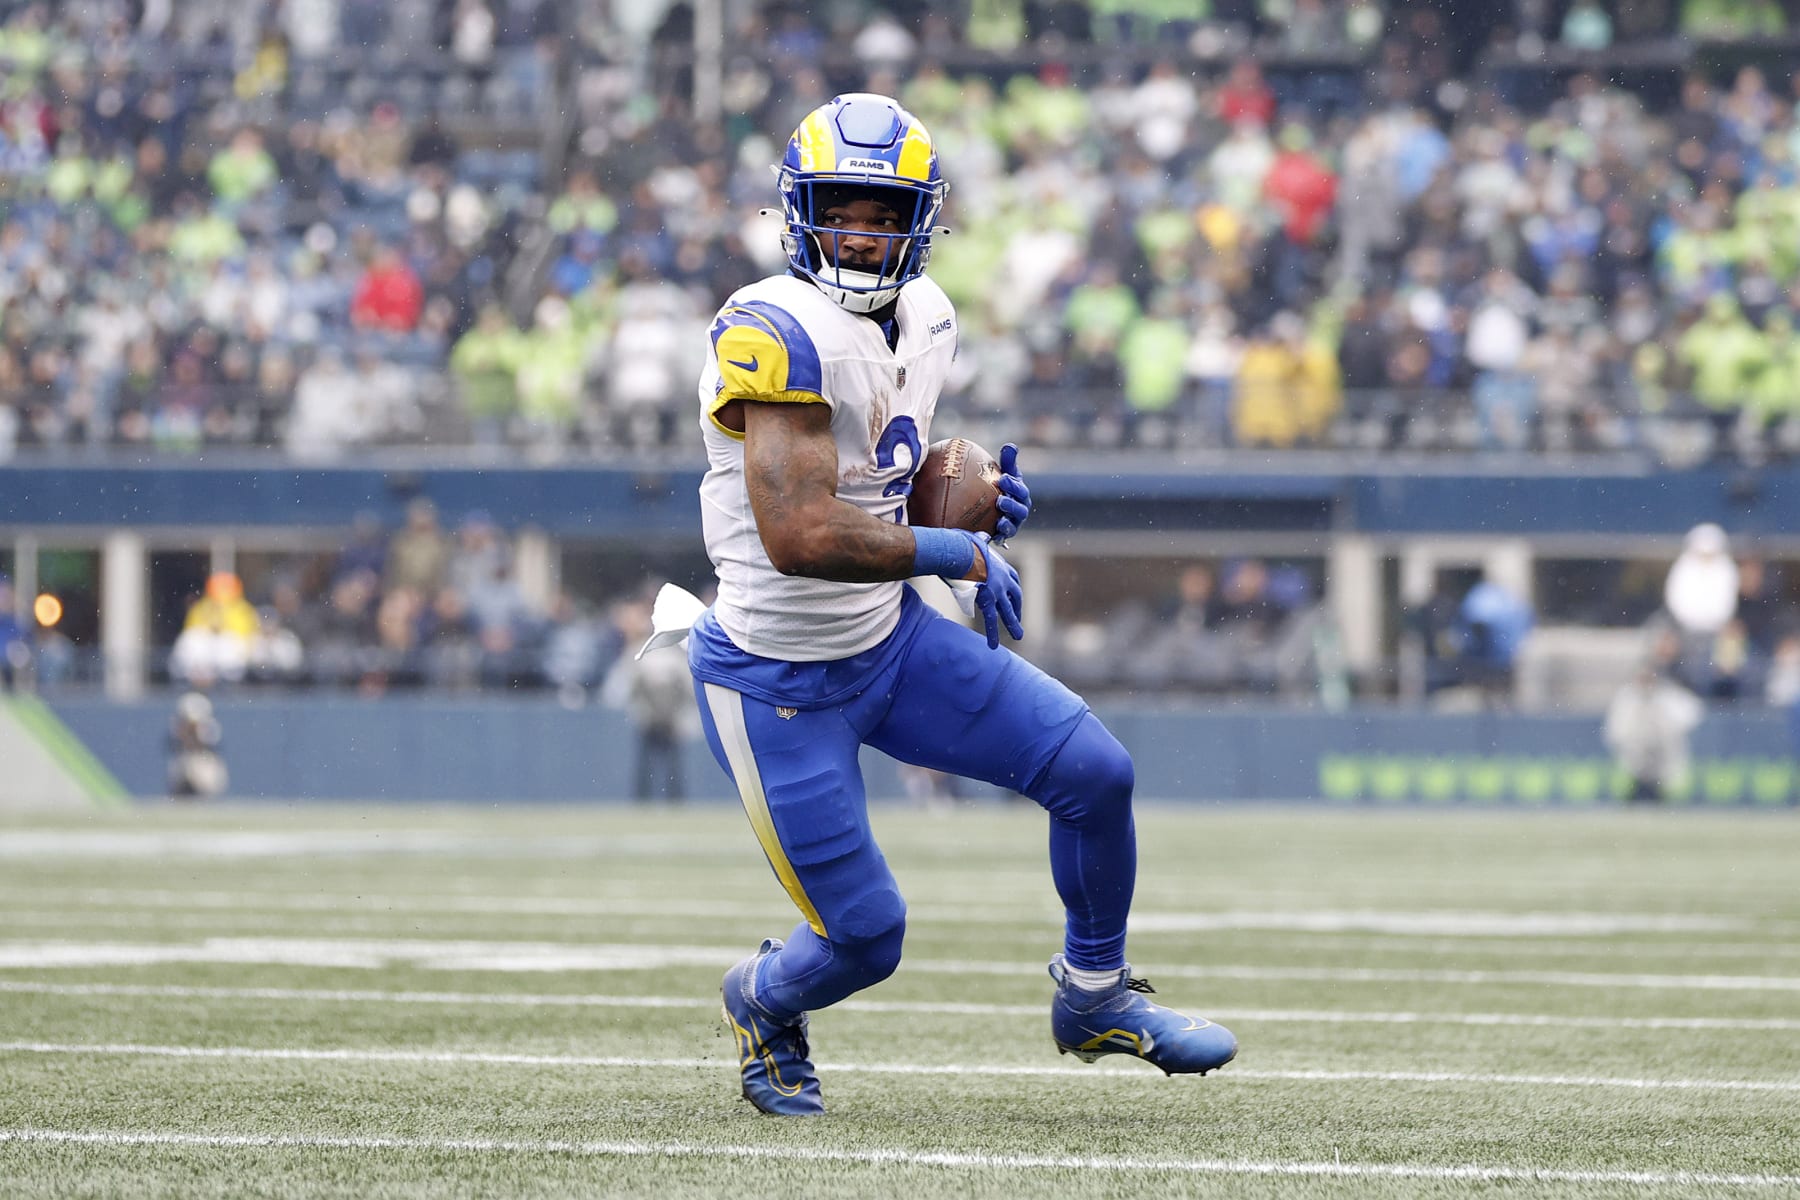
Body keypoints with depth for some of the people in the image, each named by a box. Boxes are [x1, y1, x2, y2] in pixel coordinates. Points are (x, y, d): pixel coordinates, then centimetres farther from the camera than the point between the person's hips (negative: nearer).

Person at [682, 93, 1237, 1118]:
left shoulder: (924, 321, 2)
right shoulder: (779, 333, -26)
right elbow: (798, 534, -33)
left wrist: (977, 496, -5)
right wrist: (960, 554, -24)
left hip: (889, 639, 8)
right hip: (778, 684, -8)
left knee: (1096, 773, 1)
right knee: (866, 937, -2)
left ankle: (1094, 997, 24)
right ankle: (763, 1004, 34)